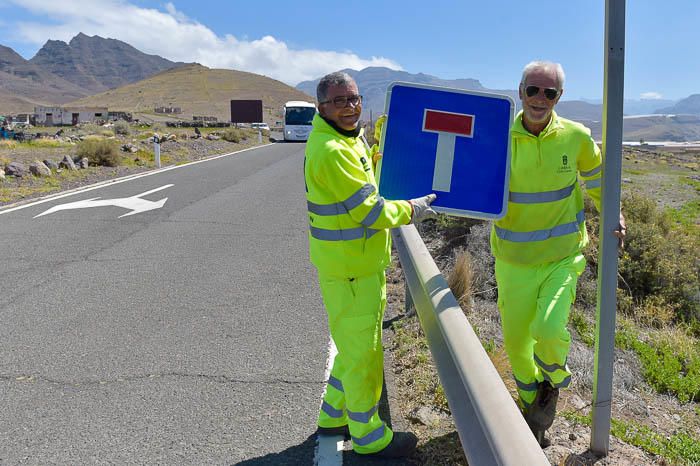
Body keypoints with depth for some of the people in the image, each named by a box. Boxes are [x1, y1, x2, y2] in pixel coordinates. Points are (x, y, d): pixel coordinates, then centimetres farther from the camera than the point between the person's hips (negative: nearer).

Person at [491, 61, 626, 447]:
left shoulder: (575, 137, -7)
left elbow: (595, 176, 12)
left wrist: (612, 215, 0)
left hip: (562, 256, -1)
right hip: (514, 260, 1)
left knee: (550, 332, -20)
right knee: (515, 340, 11)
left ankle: (553, 379, 18)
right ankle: (531, 401, 42)